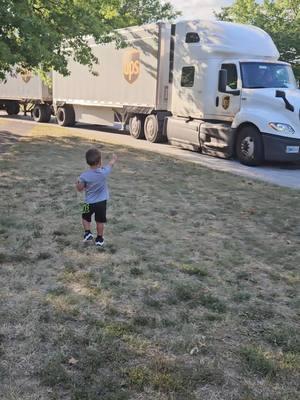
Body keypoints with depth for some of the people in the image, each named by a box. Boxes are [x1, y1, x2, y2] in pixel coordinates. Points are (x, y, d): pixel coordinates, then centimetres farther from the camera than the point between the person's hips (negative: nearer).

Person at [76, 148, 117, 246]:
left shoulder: (84, 176, -20)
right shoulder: (104, 172, -17)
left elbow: (80, 189, -8)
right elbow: (111, 163, 4)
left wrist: (77, 183, 13)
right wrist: (114, 158, 24)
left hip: (89, 202, -1)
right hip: (102, 202, 1)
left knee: (86, 218, 24)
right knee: (100, 221, 16)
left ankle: (88, 233, 12)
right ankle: (99, 239, 24)